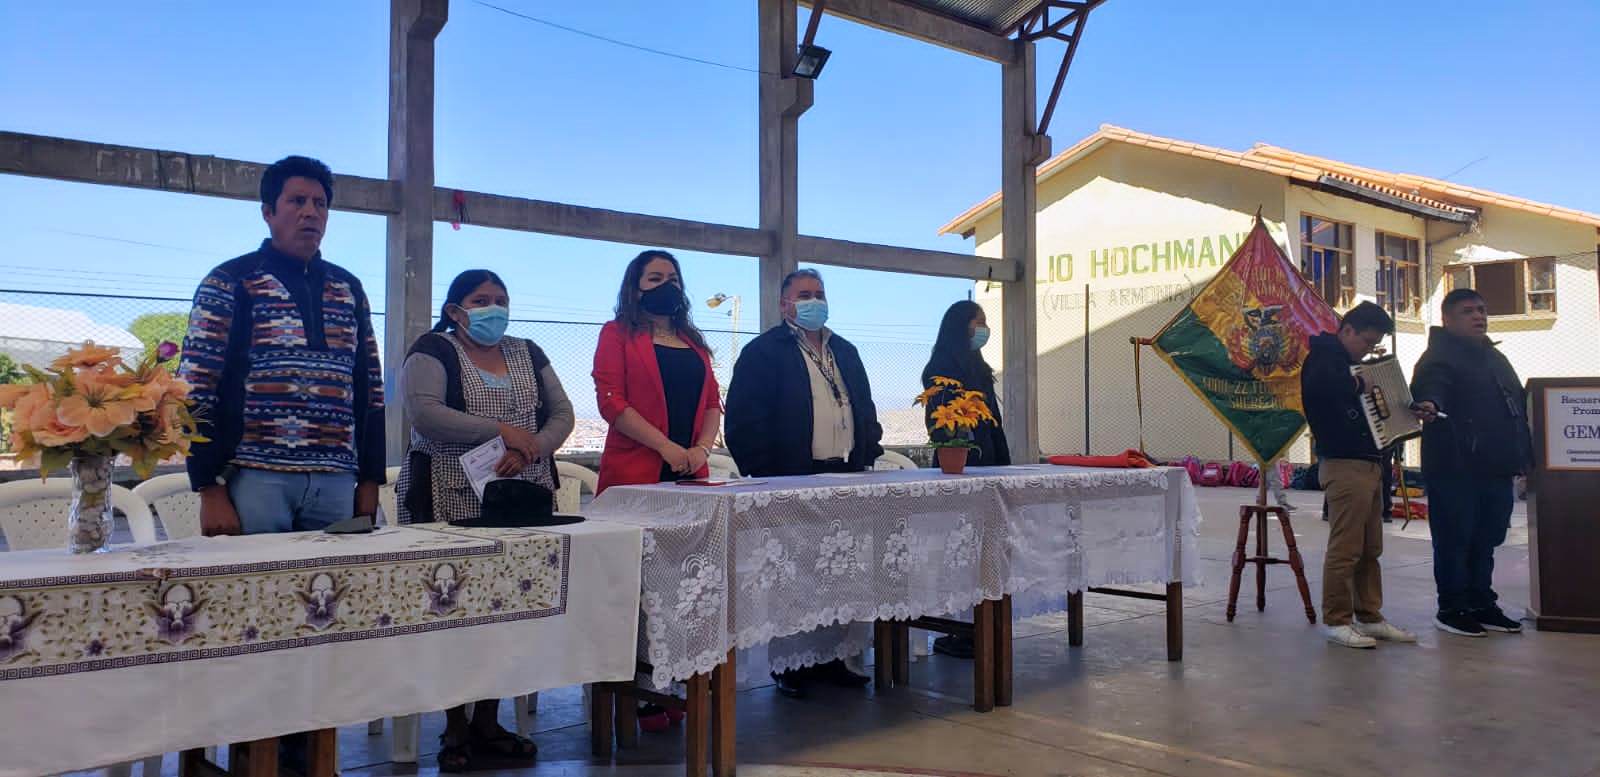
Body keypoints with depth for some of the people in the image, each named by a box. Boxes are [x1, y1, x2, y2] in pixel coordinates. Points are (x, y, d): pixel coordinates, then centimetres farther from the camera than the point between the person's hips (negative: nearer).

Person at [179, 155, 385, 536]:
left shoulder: (349, 289, 15)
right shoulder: (230, 282, 2)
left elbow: (370, 391, 16)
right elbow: (197, 389, -2)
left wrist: (370, 480, 11)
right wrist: (211, 491, -8)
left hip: (336, 484, 4)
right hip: (256, 478, -4)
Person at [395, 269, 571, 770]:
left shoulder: (527, 353, 17)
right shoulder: (433, 350, 1)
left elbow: (561, 413, 10)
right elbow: (424, 413, -14)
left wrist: (530, 449, -9)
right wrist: (501, 430, -17)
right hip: (453, 505, -4)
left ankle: (488, 721, 15)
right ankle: (455, 726, 10)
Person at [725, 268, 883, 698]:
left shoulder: (845, 351, 20)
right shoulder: (763, 352, -2)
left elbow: (865, 407, 25)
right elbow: (743, 420, -8)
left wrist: (867, 453, 10)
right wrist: (764, 475, -13)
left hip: (846, 478, 6)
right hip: (791, 481, -6)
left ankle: (832, 656, 17)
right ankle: (789, 664, 7)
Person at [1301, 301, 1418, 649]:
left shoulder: (1350, 363, 21)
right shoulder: (1324, 357, -8)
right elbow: (1318, 385, -28)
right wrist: (1356, 384, -12)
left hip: (1369, 464, 10)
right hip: (1344, 465, -10)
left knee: (1370, 549, 12)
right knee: (1345, 548, -7)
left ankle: (1369, 617, 19)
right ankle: (1336, 620, 0)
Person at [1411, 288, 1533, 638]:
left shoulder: (1495, 358, 21)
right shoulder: (1439, 357, -7)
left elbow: (1519, 405, 28)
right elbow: (1430, 386, -29)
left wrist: (1523, 456, 24)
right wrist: (1429, 403, -53)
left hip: (1496, 468, 8)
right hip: (1455, 468, -8)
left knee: (1485, 541, 14)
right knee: (1454, 540, -2)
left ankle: (1481, 605, 23)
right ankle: (1451, 609, 6)